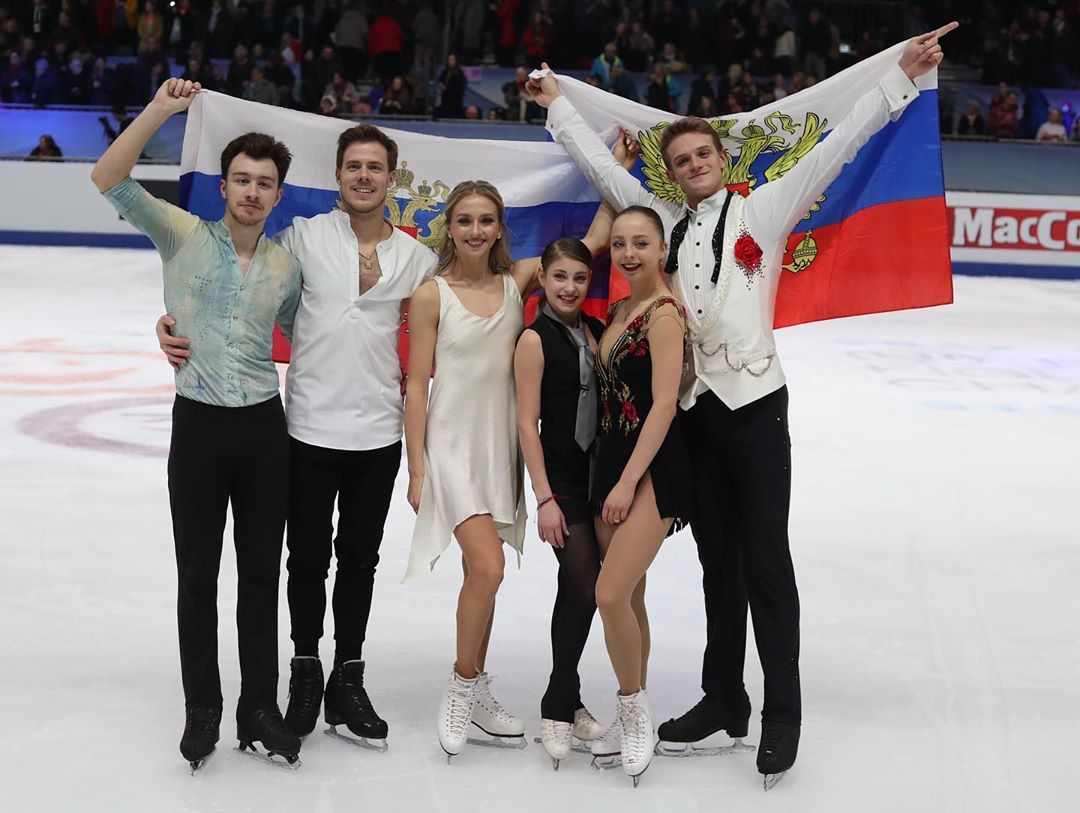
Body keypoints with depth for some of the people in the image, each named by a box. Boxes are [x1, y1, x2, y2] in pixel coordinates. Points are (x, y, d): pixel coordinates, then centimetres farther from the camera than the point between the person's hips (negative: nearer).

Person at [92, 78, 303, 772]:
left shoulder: (287, 266, 6)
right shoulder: (183, 234, -2)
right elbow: (109, 178, -13)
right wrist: (162, 109, -20)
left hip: (265, 427, 2)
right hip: (199, 424, -2)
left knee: (262, 574, 8)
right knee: (198, 574, 6)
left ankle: (260, 709, 19)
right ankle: (202, 711, 18)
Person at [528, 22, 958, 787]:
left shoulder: (761, 210, 1)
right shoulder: (666, 223, 13)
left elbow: (835, 149, -5)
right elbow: (604, 167, 22)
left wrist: (902, 77, -12)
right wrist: (558, 105, 28)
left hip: (754, 405, -5)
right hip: (694, 408, 5)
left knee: (765, 560, -4)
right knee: (717, 561, 12)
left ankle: (782, 715, 3)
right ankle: (724, 701, 21)